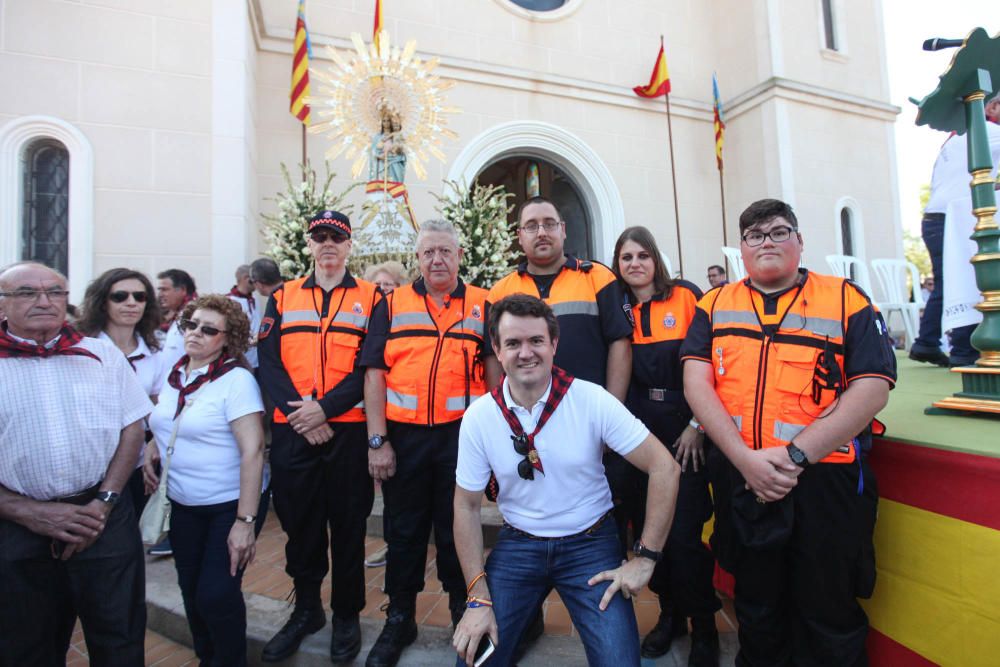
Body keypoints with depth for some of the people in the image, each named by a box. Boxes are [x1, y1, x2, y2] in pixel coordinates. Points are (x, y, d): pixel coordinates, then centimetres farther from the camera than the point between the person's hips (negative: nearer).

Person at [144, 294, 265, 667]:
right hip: (182, 504, 7)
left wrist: (245, 521, -25)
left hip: (228, 506, -6)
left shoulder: (236, 379, -18)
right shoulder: (174, 376, 4)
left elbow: (253, 451, -23)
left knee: (216, 595, -5)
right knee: (191, 590, 15)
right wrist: (153, 450, -1)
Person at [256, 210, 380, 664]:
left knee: (348, 523, 9)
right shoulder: (282, 298, 9)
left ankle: (347, 615, 29)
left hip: (349, 430, -2)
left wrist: (325, 408, -16)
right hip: (292, 431, 3)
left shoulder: (370, 298, 2)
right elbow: (268, 363, 1)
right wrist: (300, 413, -12)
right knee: (299, 521, 14)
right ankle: (306, 609, 35)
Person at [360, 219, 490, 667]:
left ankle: (464, 613, 34)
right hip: (403, 436, 1)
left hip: (461, 435, 0)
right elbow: (374, 373, 0)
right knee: (404, 529, 13)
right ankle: (399, 619, 33)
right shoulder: (392, 305, 5)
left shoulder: (482, 306, 5)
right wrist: (377, 440, -6)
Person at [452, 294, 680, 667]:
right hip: (517, 545, 2)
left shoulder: (593, 400, -16)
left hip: (590, 542, -1)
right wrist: (479, 599, -6)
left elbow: (664, 468, -12)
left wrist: (645, 558, -12)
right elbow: (467, 506, -2)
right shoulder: (479, 417, -10)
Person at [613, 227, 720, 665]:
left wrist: (698, 424, -10)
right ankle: (669, 614, 33)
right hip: (639, 432, 4)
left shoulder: (686, 298, -3)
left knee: (685, 533, -1)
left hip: (685, 430, -3)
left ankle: (703, 627, 23)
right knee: (647, 526, 11)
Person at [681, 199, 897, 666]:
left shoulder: (846, 299, 2)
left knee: (829, 618, 14)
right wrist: (746, 458, -16)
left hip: (825, 477, -1)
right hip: (740, 479, 2)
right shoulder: (715, 305, 6)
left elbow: (873, 388, -8)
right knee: (756, 611, 20)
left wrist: (795, 455, -17)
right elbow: (696, 382, -4)